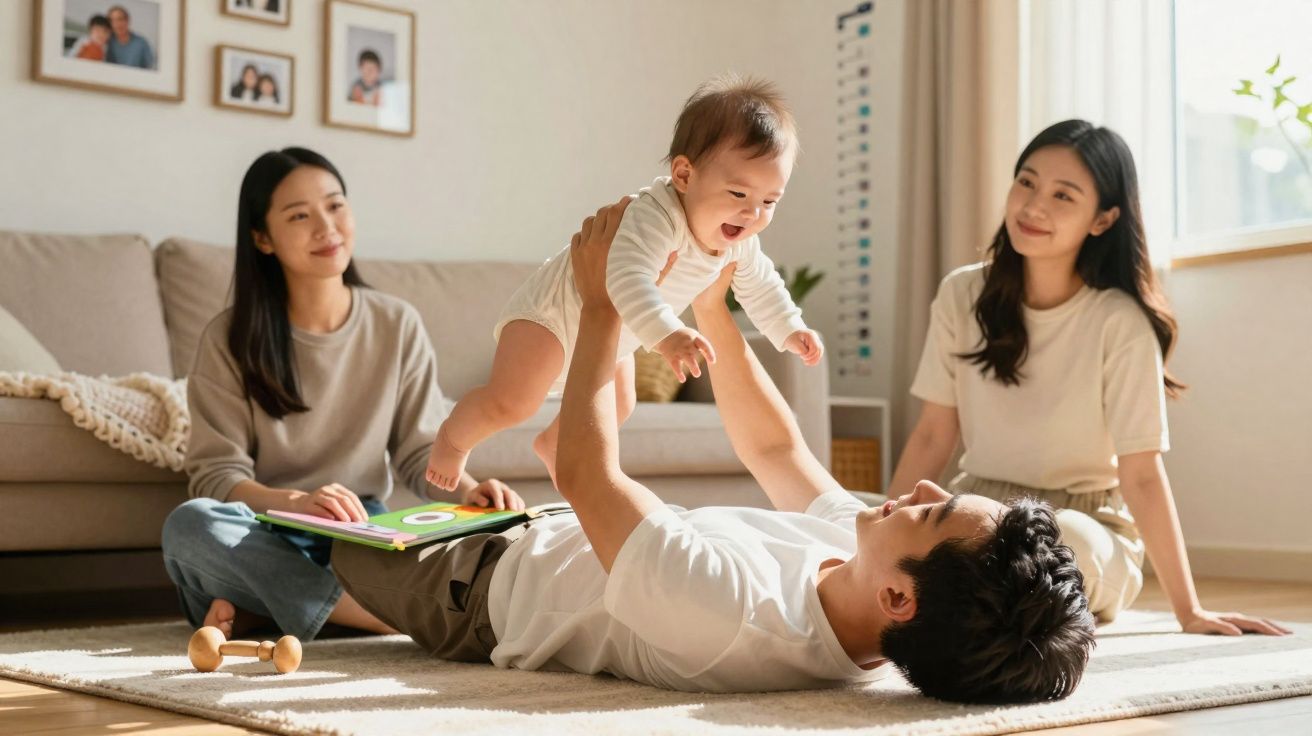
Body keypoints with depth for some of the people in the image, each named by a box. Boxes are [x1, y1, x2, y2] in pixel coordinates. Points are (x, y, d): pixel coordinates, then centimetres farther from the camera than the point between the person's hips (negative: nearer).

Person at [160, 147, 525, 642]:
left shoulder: (398, 326, 4)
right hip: (267, 541, -2)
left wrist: (467, 490, -16)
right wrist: (296, 503, -29)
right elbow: (215, 473, -9)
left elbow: (418, 450, 7)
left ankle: (256, 611, -19)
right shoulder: (230, 340, -3)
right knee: (190, 524, -35)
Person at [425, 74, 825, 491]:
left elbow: (759, 286, 10)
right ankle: (454, 437, 12)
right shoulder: (656, 215, -40)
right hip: (557, 308, -8)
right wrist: (666, 335, -67)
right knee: (509, 403, -20)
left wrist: (790, 330, 2)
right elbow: (626, 277, -55)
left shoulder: (740, 242, -12)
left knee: (615, 408, 24)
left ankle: (553, 444, 54)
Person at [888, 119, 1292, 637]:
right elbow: (933, 436, 1)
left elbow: (1141, 473, -14)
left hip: (1083, 528, -2)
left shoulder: (1119, 322, -15)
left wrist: (1189, 612, -15)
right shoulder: (962, 295, -2)